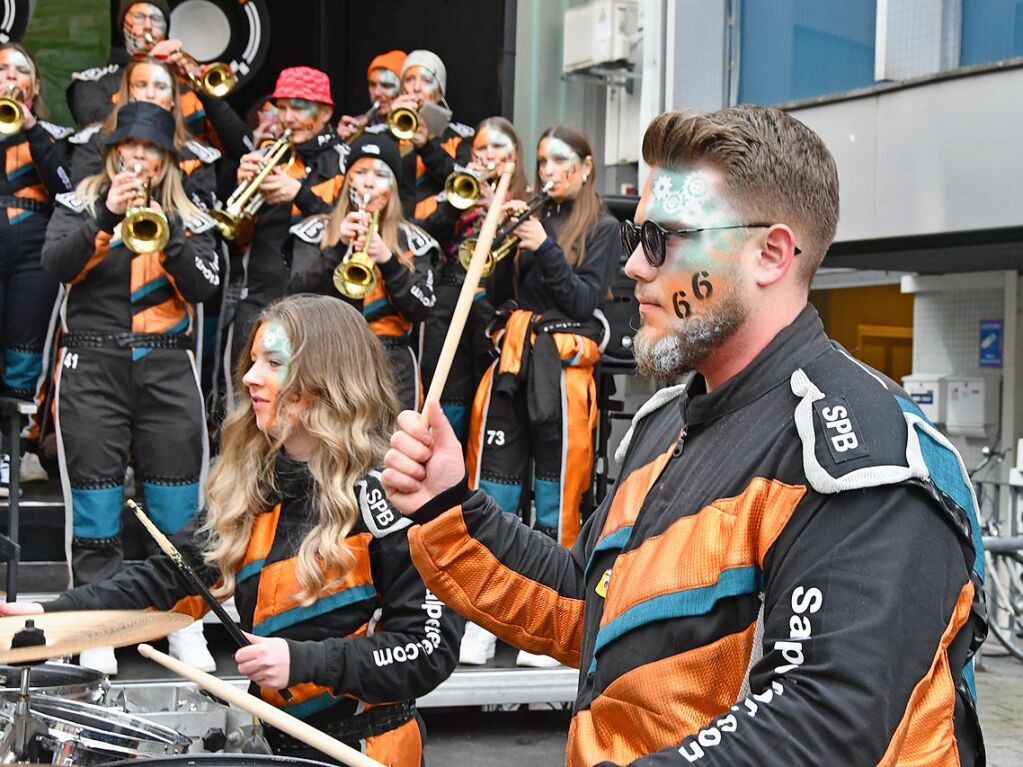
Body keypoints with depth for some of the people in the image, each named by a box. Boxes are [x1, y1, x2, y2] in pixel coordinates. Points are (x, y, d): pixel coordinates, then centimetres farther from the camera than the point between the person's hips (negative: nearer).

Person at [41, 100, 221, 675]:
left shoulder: (190, 219, 12)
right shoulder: (81, 205, 10)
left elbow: (205, 287, -1)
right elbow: (55, 265, -7)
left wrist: (167, 230, -13)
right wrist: (107, 216, -17)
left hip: (167, 368, 1)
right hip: (93, 368, -1)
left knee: (177, 502, 0)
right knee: (95, 494, -1)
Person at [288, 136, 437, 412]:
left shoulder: (412, 241, 11)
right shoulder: (316, 231, 10)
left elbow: (423, 309, 1)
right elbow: (299, 294, -3)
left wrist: (388, 260, -12)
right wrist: (338, 248, -15)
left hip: (391, 361, 0)